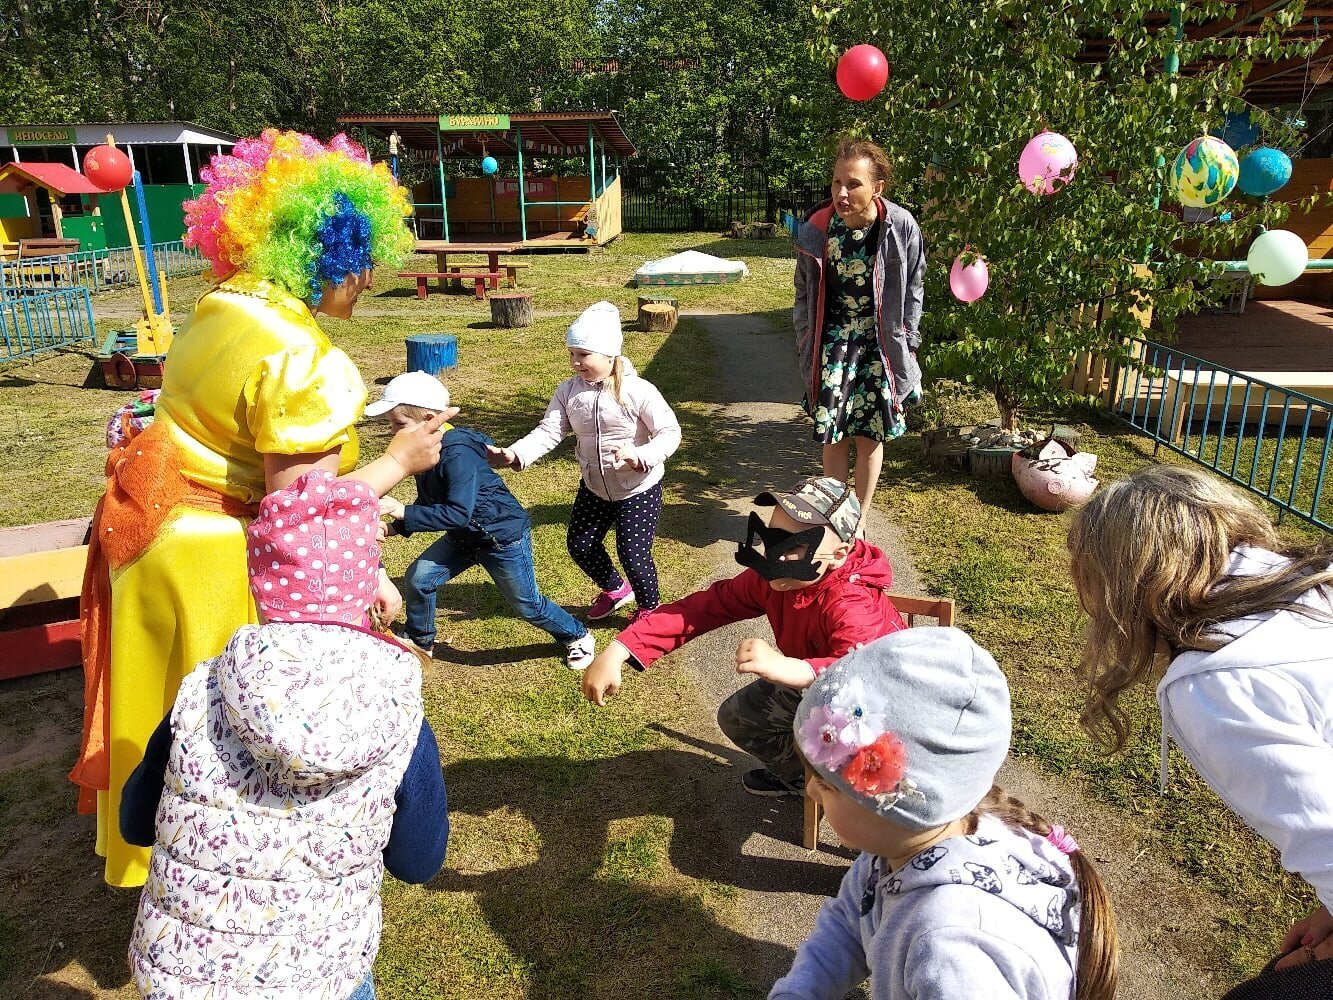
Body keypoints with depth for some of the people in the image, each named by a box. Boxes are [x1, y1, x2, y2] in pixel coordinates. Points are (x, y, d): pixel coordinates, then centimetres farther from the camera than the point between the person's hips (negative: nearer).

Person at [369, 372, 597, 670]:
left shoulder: (458, 455, -32)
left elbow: (457, 513, -37)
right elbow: (430, 502, 7)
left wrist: (404, 512, -37)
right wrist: (397, 526, -8)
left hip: (503, 536, -8)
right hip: (464, 536, 8)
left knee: (527, 605, 8)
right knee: (417, 578, 0)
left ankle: (578, 636, 32)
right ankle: (420, 642, 24)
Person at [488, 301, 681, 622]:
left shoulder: (637, 391, -22)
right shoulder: (569, 390, -7)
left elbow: (669, 433, -22)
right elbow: (548, 431, -13)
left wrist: (640, 457, -41)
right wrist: (513, 455, -30)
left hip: (639, 489, -6)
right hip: (594, 487, 6)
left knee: (633, 553, -5)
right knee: (579, 545, 15)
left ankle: (650, 607, 27)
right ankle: (615, 589, 45)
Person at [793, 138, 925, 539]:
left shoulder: (901, 227, -14)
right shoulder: (816, 228, -12)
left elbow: (912, 289, 1)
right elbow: (805, 292, 3)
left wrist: (906, 343, 1)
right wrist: (806, 345, 5)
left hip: (880, 342, 0)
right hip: (833, 338, 1)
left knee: (870, 433, 5)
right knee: (832, 433, 3)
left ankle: (860, 522, 20)